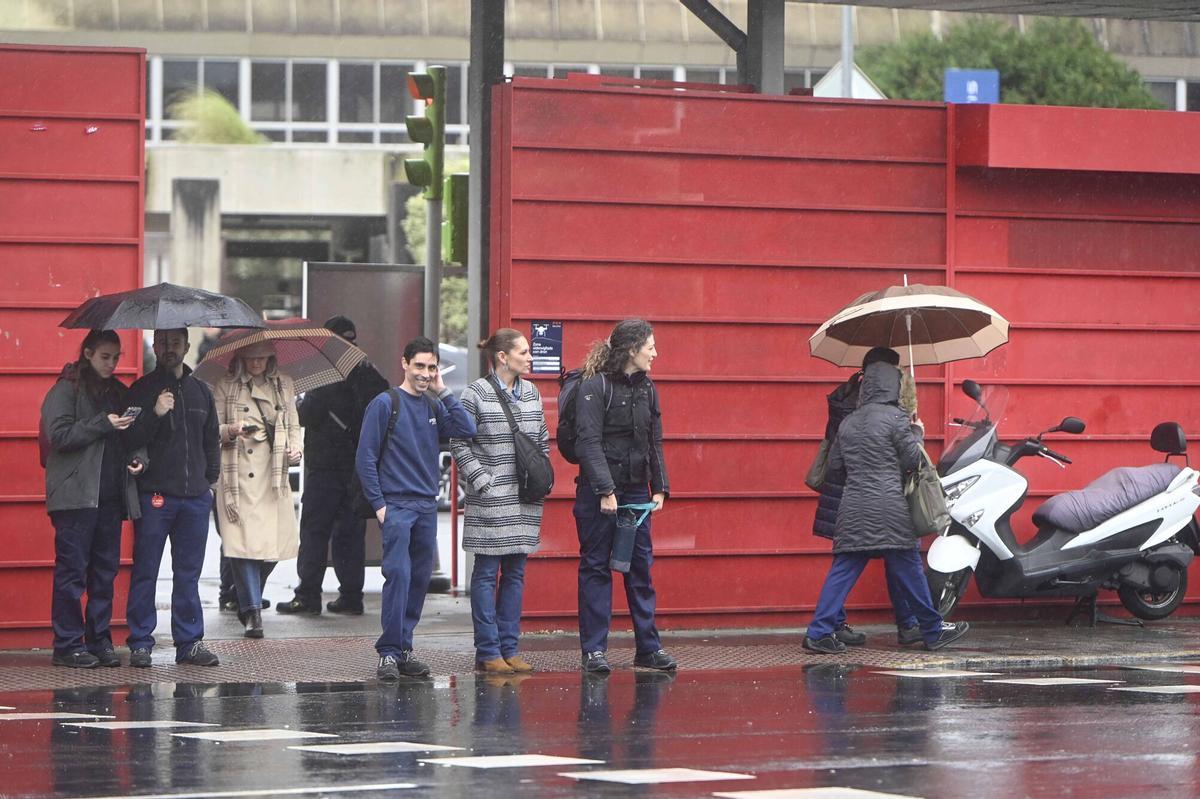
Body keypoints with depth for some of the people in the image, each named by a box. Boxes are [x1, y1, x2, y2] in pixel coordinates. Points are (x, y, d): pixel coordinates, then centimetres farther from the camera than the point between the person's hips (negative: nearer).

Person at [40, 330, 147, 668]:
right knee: (72, 570, -5)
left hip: (111, 496, 6)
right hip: (76, 496, -6)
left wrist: (139, 458, 3)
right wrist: (104, 424, -16)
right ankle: (67, 645, -2)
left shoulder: (118, 392, 18)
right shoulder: (66, 390, -2)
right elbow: (59, 435, -12)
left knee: (105, 570, 7)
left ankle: (100, 641, 13)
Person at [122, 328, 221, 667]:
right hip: (154, 495, -4)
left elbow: (212, 439, 23)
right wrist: (155, 414, -23)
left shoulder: (200, 391, 15)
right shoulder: (142, 391, 0)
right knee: (145, 572, -3)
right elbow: (130, 439, -9)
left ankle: (190, 642, 11)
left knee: (189, 573, 7)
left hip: (195, 496, 4)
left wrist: (210, 477, 14)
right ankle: (140, 643, 0)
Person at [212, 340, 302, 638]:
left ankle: (248, 600, 24)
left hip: (273, 475, 3)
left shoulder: (283, 385, 15)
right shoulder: (225, 387, 4)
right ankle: (252, 612, -7)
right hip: (237, 476, -3)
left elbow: (293, 426, 21)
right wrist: (231, 431, -18)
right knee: (244, 543, -13)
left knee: (274, 544, -2)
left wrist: (295, 448, 1)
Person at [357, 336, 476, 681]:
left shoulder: (434, 407, 12)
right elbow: (365, 457, -5)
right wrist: (378, 503, -11)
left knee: (420, 579, 6)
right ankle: (389, 652, -14)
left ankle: (403, 648, 13)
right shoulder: (385, 404, -3)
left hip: (427, 506, 6)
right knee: (398, 574, -15)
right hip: (396, 504, -6)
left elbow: (467, 430, -2)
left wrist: (443, 392, -2)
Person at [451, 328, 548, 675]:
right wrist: (483, 481, -12)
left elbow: (543, 440, 20)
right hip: (491, 502, -6)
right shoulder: (475, 394, -7)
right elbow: (459, 444, -7)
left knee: (515, 573, 8)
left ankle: (509, 649, 13)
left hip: (525, 502, 6)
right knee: (486, 573, -2)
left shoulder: (531, 393, 11)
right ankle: (488, 652, 1)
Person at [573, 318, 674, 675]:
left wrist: (659, 487, 7)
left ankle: (648, 646, 10)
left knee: (641, 567, 6)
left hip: (636, 491, 6)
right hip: (598, 493, -6)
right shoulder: (595, 386, -10)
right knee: (596, 567, 0)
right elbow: (589, 442, -15)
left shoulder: (646, 388, 11)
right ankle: (594, 649, 3)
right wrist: (605, 491, -20)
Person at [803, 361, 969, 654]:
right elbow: (912, 460, -4)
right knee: (908, 569, 4)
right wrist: (916, 435, 14)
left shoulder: (848, 423, 12)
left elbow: (835, 467, 16)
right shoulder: (895, 418, -5)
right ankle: (933, 631, 13)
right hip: (889, 508, -5)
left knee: (842, 571, 3)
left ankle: (819, 632, -6)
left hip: (853, 509, 5)